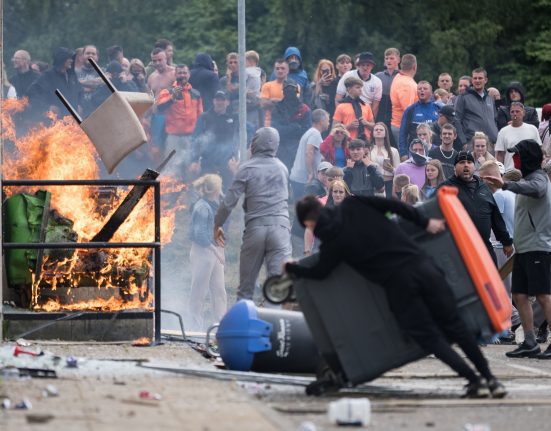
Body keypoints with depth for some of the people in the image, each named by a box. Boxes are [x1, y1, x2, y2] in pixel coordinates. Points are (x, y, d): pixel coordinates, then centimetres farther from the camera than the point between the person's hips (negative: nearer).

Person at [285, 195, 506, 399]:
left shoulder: (332, 243, 0)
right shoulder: (352, 206, 7)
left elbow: (319, 273, 16)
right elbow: (393, 205, 4)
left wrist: (291, 268, 34)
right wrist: (425, 222, 13)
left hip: (398, 284, -4)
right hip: (421, 265, 4)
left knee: (430, 337, 7)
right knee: (454, 325, 9)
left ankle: (475, 381, -2)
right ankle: (490, 378, 7)